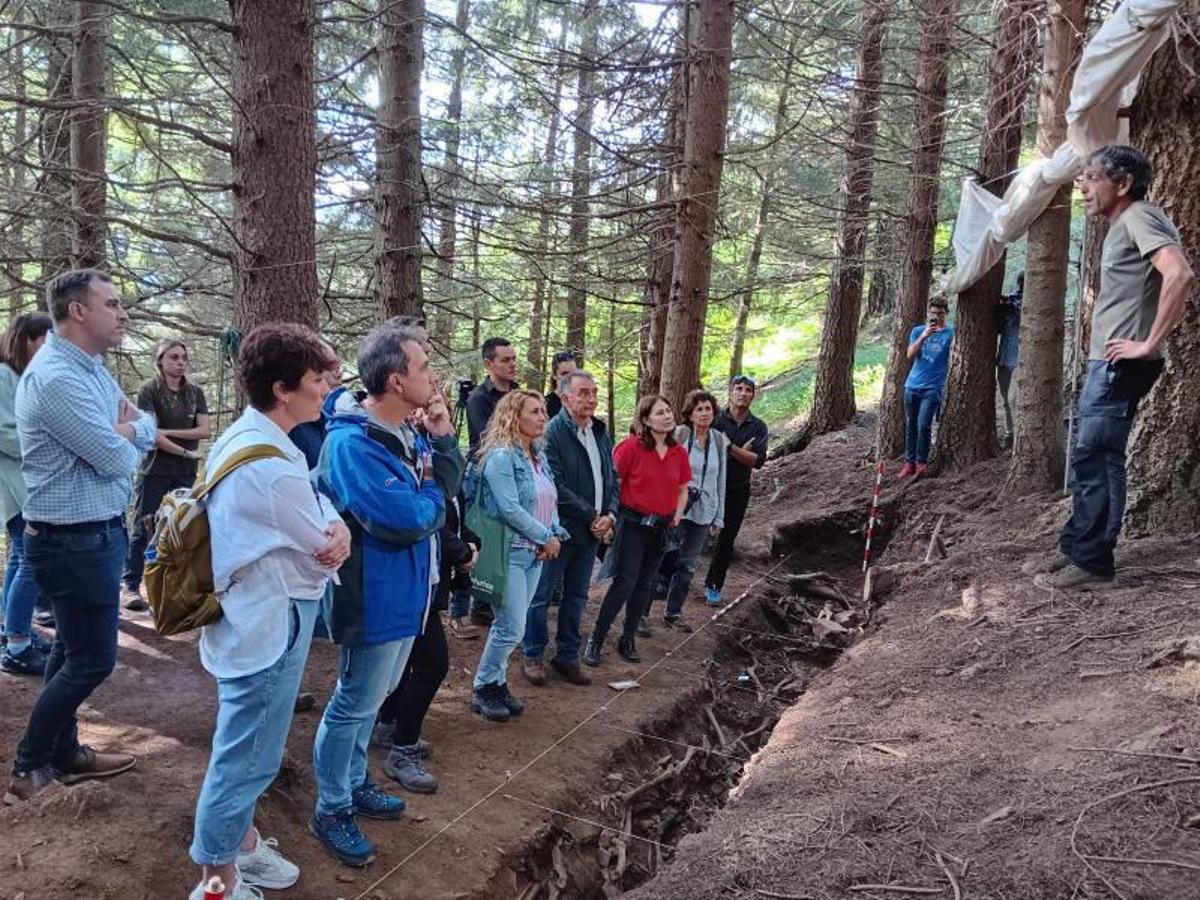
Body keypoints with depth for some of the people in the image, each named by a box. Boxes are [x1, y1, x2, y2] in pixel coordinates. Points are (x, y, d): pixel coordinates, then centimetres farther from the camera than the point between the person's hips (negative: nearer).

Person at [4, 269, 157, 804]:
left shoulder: (93, 369, 10)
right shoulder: (54, 378, -23)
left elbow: (146, 431, 12)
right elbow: (116, 459, -23)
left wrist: (127, 430, -9)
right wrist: (124, 437, -2)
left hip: (92, 535, 10)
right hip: (75, 542, -10)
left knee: (73, 651, 18)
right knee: (93, 660, 0)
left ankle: (63, 754, 31)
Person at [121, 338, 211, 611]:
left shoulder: (195, 393, 10)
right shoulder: (149, 390, -2)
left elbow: (205, 431, 1)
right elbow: (150, 434, -11)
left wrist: (168, 432, -9)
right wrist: (186, 452, -11)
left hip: (185, 474, 4)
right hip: (155, 472, -4)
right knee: (144, 529, -2)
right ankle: (130, 586, 6)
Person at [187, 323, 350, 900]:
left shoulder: (241, 437, 4)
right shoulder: (271, 467, -28)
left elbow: (312, 505, 5)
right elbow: (320, 553, -16)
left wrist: (336, 526, -15)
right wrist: (335, 535, 5)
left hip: (254, 613, 10)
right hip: (271, 622, -10)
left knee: (245, 746, 25)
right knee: (248, 754, 5)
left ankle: (239, 839, 44)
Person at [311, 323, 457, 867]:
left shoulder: (404, 432, 4)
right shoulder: (352, 442, -26)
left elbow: (452, 482, 10)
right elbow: (404, 519, -31)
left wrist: (443, 437, -6)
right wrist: (432, 498, -10)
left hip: (403, 590, 9)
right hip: (376, 595, -9)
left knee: (370, 697, 23)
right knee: (355, 703, 6)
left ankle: (355, 784, 41)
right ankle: (331, 811, 24)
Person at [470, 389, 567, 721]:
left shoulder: (539, 457, 12)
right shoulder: (501, 456, -15)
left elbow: (550, 502, 16)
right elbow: (510, 509, -21)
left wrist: (555, 534, -2)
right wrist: (546, 538, -15)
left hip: (536, 553, 8)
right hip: (509, 552, -8)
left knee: (508, 625, 13)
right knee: (511, 628, -5)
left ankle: (497, 683, 25)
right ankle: (483, 689, 11)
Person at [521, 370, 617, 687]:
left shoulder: (601, 433, 10)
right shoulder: (552, 432, -13)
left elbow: (612, 479, 14)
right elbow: (556, 487, -18)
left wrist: (610, 515, -2)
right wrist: (592, 516, -15)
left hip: (592, 530, 7)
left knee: (577, 597, 15)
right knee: (541, 596, 5)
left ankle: (567, 656, 27)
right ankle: (532, 657, 20)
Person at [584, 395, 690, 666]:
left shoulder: (679, 453, 4)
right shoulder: (631, 447, -13)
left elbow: (683, 490, 16)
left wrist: (676, 518, 5)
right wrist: (613, 515, -12)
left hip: (661, 529, 6)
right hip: (633, 524, -6)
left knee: (643, 586, 13)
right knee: (624, 583, -8)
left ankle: (628, 639, 26)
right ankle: (595, 641, 3)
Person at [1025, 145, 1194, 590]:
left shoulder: (1140, 217, -12)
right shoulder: (1121, 226, 18)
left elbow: (1180, 275, -28)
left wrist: (1150, 343, -23)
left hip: (1120, 366, -10)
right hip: (1105, 363, 10)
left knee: (1096, 459, -6)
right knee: (1090, 459, 13)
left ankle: (1092, 562, 1)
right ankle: (1076, 549, 21)